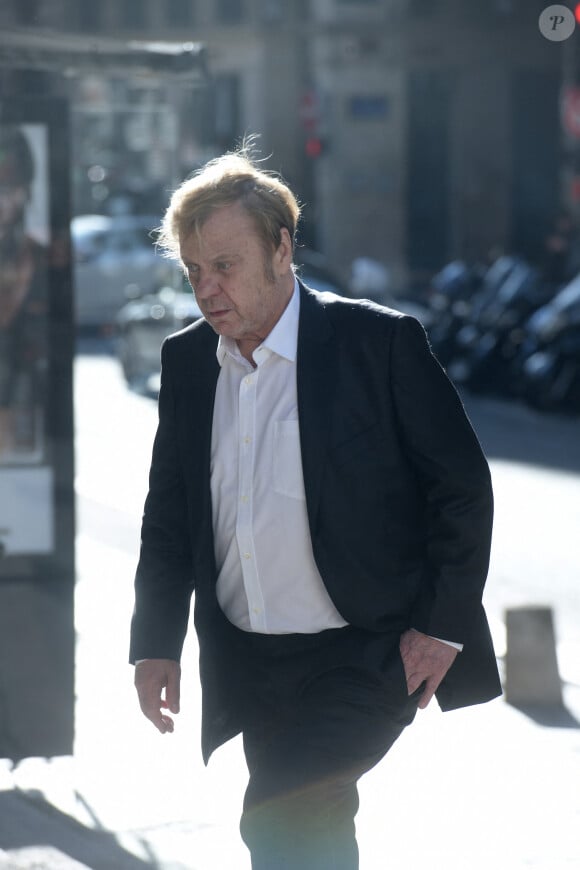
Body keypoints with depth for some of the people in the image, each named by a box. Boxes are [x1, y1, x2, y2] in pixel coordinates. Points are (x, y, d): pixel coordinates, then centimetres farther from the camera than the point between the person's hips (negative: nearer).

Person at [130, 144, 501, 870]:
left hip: (364, 655, -6)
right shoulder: (186, 360, 6)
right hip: (244, 665, 6)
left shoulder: (380, 343, -10)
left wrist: (442, 626, -9)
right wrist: (155, 643, 8)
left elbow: (463, 487, -5)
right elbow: (169, 511, 15)